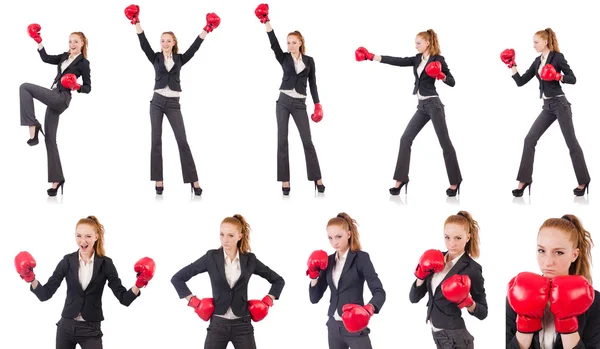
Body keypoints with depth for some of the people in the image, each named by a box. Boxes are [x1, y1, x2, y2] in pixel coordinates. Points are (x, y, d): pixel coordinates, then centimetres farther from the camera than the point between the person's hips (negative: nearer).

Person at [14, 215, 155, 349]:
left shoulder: (105, 263, -5)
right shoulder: (68, 261, -2)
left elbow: (124, 298, -9)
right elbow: (45, 294, -4)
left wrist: (139, 284, -27)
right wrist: (31, 279, -21)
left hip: (91, 330, -2)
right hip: (66, 327, 2)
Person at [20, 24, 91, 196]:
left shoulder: (83, 63, -2)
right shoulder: (65, 56, 17)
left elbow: (88, 88, -2)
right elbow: (46, 58, 18)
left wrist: (77, 86, -20)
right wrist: (38, 41, 11)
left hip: (61, 98, -7)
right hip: (54, 98, 8)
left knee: (25, 87, -18)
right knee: (50, 138, 5)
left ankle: (33, 126, -21)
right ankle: (57, 179, 6)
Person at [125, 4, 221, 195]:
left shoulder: (180, 58, 6)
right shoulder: (155, 58, 5)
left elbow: (194, 47, -2)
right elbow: (144, 43, -5)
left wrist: (207, 29, -11)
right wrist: (136, 22, -14)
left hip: (173, 103, -1)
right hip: (157, 101, 1)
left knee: (182, 141, -4)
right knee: (156, 141, 1)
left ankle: (194, 181, -3)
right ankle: (158, 180, 5)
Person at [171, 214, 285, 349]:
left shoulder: (249, 259, 2)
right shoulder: (211, 257, -2)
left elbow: (278, 280, 15)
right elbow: (177, 278, 2)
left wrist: (266, 303, 5)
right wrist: (194, 302, -3)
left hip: (242, 325, 1)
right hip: (218, 324, -1)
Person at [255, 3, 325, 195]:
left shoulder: (309, 60, 6)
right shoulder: (284, 58, 5)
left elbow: (313, 84, 7)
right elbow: (274, 44, -11)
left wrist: (317, 105, 1)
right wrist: (267, 23, -23)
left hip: (299, 104, 0)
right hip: (283, 101, 1)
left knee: (307, 141, -1)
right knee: (282, 140, -1)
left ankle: (317, 179, 6)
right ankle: (285, 181, 3)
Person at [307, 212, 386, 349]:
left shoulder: (361, 257, -7)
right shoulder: (328, 261, 7)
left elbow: (379, 292, -15)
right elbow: (314, 298, 7)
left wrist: (368, 309, -34)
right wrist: (313, 275, -7)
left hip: (355, 326, -5)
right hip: (334, 326, 5)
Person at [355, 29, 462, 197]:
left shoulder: (438, 59, -8)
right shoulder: (417, 59, 12)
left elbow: (452, 82, -10)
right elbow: (397, 61, 6)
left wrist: (440, 75, -29)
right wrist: (371, 56, 2)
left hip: (433, 104, -8)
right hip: (422, 106, 8)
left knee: (445, 143, -2)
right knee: (405, 139, 2)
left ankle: (455, 182, 7)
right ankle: (401, 180, 5)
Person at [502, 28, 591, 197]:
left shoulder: (557, 57, -6)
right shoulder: (537, 61, 12)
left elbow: (573, 79, -8)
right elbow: (521, 81, 10)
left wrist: (557, 76, -24)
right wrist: (512, 66, 1)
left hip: (560, 104, -7)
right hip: (547, 107, 7)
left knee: (571, 142, -1)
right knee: (530, 139, -2)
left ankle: (583, 182, 11)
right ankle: (524, 181, 0)